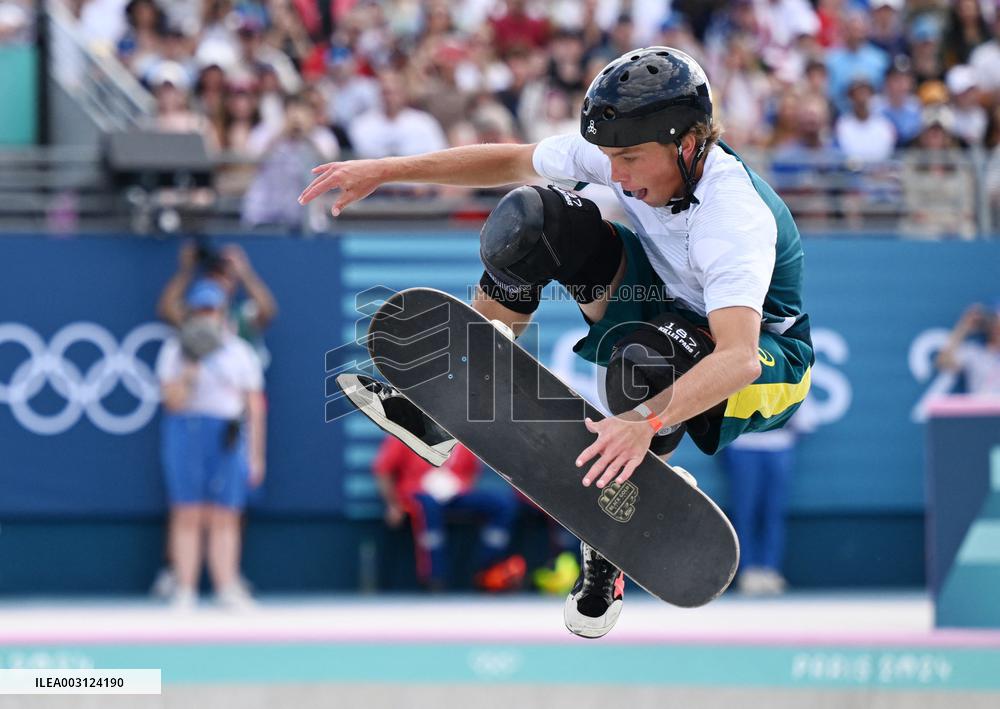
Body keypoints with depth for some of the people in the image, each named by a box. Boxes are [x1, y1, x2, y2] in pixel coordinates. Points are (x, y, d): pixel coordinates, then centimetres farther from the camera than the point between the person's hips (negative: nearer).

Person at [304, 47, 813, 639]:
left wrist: (647, 424, -63)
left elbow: (739, 360, -50)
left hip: (771, 356, -6)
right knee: (533, 218, -14)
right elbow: (511, 162, -2)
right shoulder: (629, 150, -18)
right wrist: (384, 171, -6)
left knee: (645, 360, -41)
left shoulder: (737, 217, -38)